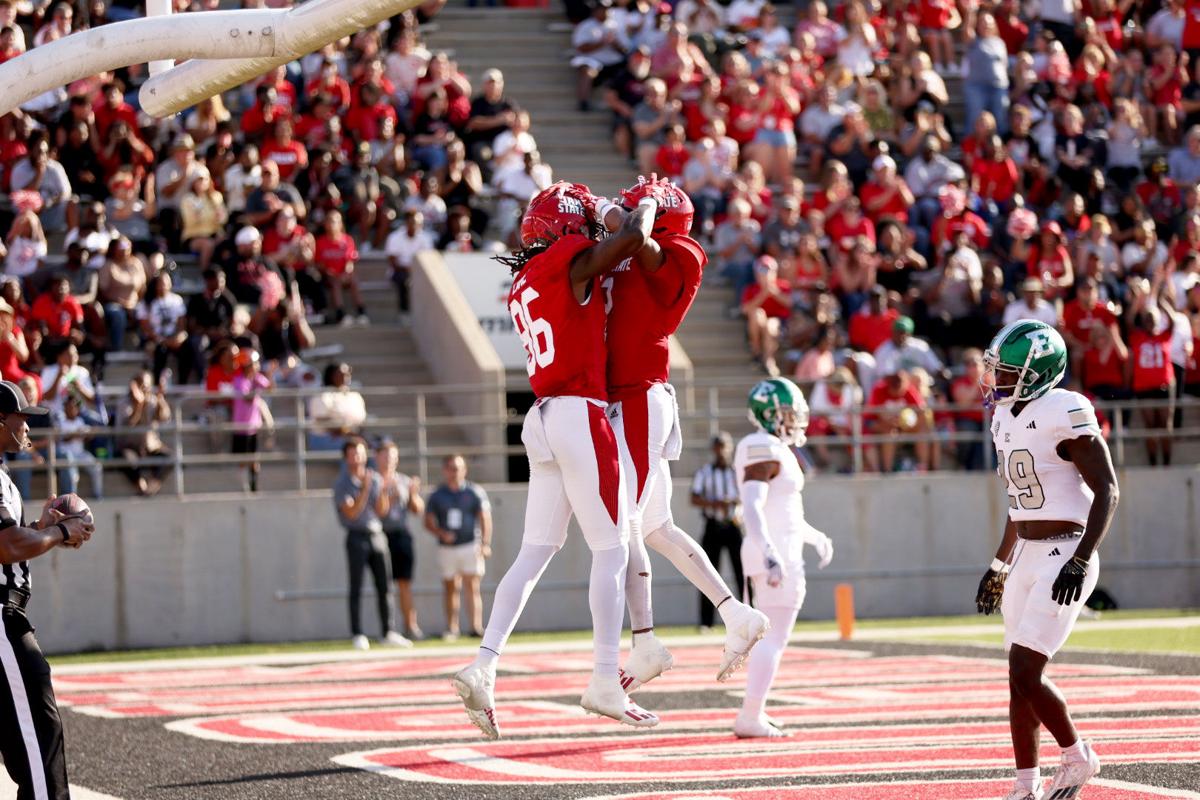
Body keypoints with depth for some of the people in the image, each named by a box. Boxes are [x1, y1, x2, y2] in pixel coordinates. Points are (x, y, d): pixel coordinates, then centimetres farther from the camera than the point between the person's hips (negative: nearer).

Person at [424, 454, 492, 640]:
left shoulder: (475, 492, 4)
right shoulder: (436, 496, 8)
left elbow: (485, 519, 2)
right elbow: (429, 522, 8)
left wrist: (485, 543, -9)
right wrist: (441, 533, -12)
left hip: (470, 546, -2)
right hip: (447, 548, 2)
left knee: (472, 587, -7)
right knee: (450, 588, 3)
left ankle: (476, 627, -11)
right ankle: (452, 628, 6)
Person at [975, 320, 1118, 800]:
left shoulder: (1065, 415, -16)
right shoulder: (1007, 418, 11)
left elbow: (1107, 491, -16)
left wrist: (1080, 561, -23)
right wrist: (999, 566, 24)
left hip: (1065, 556, -9)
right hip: (1027, 557, 9)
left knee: (1025, 672, -12)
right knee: (1020, 678, 8)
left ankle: (1077, 758, 8)